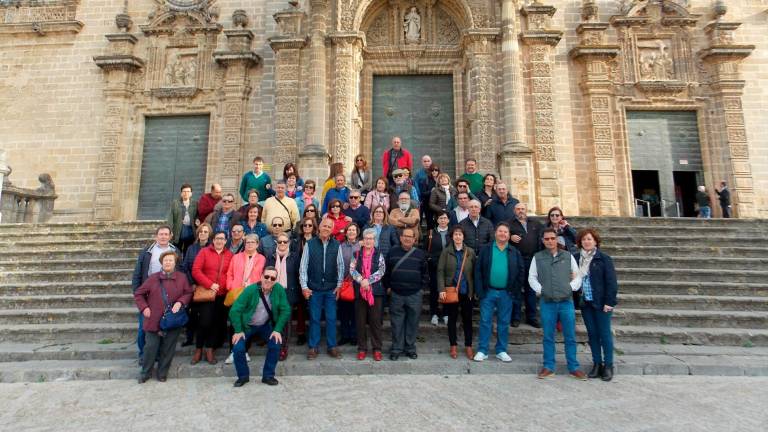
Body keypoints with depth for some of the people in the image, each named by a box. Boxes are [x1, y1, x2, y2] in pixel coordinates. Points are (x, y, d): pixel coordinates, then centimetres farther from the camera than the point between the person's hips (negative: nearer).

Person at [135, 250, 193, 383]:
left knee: (168, 348, 8)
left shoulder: (181, 277, 2)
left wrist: (180, 302, -11)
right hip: (154, 320, 0)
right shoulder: (153, 278, 1)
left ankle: (162, 373, 25)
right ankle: (146, 372, 24)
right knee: (151, 347, 3)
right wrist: (144, 308, -4)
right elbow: (138, 294, 8)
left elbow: (188, 293, 6)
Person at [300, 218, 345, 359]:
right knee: (314, 318, 7)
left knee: (331, 318, 7)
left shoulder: (336, 245, 1)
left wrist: (339, 285, 2)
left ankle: (332, 346, 19)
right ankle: (313, 347, 19)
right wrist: (304, 286, -4)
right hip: (314, 289, -1)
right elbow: (303, 267, -1)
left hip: (331, 289, 1)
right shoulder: (310, 244, -2)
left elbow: (341, 266, 5)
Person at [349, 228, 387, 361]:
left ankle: (377, 348, 13)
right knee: (360, 321, 6)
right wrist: (361, 280, -17)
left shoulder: (379, 255, 4)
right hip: (359, 291, 2)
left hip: (375, 291, -1)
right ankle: (362, 348, 17)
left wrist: (368, 280, -17)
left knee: (375, 321, 3)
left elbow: (381, 271, -9)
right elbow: (352, 269, -3)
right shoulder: (357, 254, 8)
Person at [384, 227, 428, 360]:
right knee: (397, 323, 6)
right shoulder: (393, 252, 4)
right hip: (396, 294, 0)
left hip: (414, 295, 0)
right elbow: (386, 271, 9)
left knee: (413, 322, 8)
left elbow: (425, 273, 9)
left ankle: (410, 348, 22)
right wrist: (388, 286, 5)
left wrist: (421, 286, 3)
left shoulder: (420, 254, 4)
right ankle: (396, 348, 18)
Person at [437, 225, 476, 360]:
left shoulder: (470, 252, 2)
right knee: (452, 319, 9)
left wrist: (475, 290, 0)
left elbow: (474, 272, 5)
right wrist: (441, 289, -12)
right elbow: (440, 271, -4)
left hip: (467, 291, 1)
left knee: (467, 319, 8)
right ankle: (453, 346, 22)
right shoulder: (446, 251, -2)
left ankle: (468, 346, 20)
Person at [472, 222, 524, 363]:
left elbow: (521, 273, 5)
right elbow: (478, 270, -2)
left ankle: (501, 351, 22)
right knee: (485, 322, 3)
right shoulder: (485, 249, 0)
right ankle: (482, 351, 12)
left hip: (506, 293, 1)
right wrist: (480, 291, -8)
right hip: (488, 292, -1)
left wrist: (516, 292, -2)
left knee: (504, 323, 10)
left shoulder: (515, 253, 5)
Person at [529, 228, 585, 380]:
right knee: (548, 337, 6)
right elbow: (531, 277, 8)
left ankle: (573, 368, 17)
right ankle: (548, 367, 16)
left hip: (566, 301, 0)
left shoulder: (568, 256, 7)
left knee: (570, 337, 5)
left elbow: (577, 275, 10)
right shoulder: (537, 257, 5)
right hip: (547, 302, 0)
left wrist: (572, 287, -4)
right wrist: (539, 289, -6)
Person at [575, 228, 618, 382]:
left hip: (601, 303, -4)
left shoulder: (604, 258, -6)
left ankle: (608, 365, 14)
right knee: (592, 334, 10)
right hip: (585, 302, 4)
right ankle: (596, 363, 20)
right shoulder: (576, 258, 4)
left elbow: (611, 282, -8)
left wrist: (609, 302, -12)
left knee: (605, 334, 3)